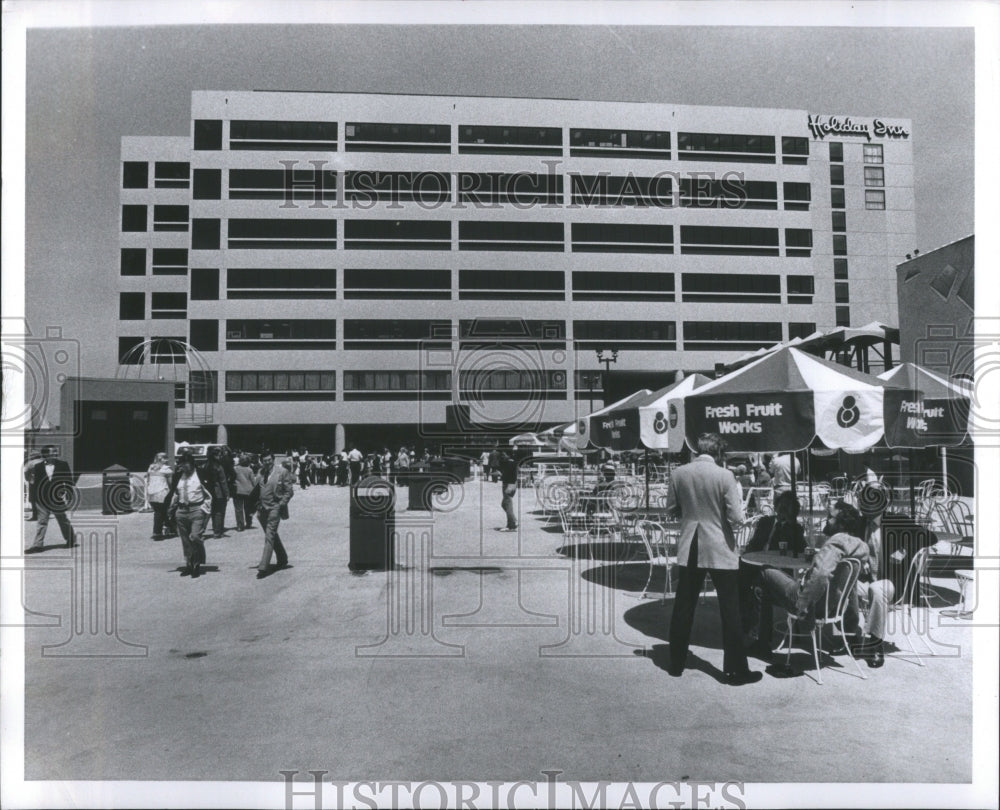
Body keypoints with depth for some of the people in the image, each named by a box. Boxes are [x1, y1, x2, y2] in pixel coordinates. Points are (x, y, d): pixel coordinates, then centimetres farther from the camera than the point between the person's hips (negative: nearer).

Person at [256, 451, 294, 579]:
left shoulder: (282, 473, -5)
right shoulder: (260, 473, 8)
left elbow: (289, 491, -3)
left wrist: (281, 505, -12)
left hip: (274, 508, -6)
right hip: (262, 508, 6)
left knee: (269, 536, -11)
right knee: (273, 536, 17)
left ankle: (264, 567, -12)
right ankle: (282, 560, 34)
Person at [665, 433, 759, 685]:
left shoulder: (678, 473, -3)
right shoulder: (724, 475, -14)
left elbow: (671, 507, 7)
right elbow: (737, 517, -15)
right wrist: (719, 513, 5)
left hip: (689, 549, 4)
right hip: (720, 550, -4)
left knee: (683, 608, 13)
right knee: (730, 611, 7)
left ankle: (676, 664, 23)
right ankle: (735, 670, 14)